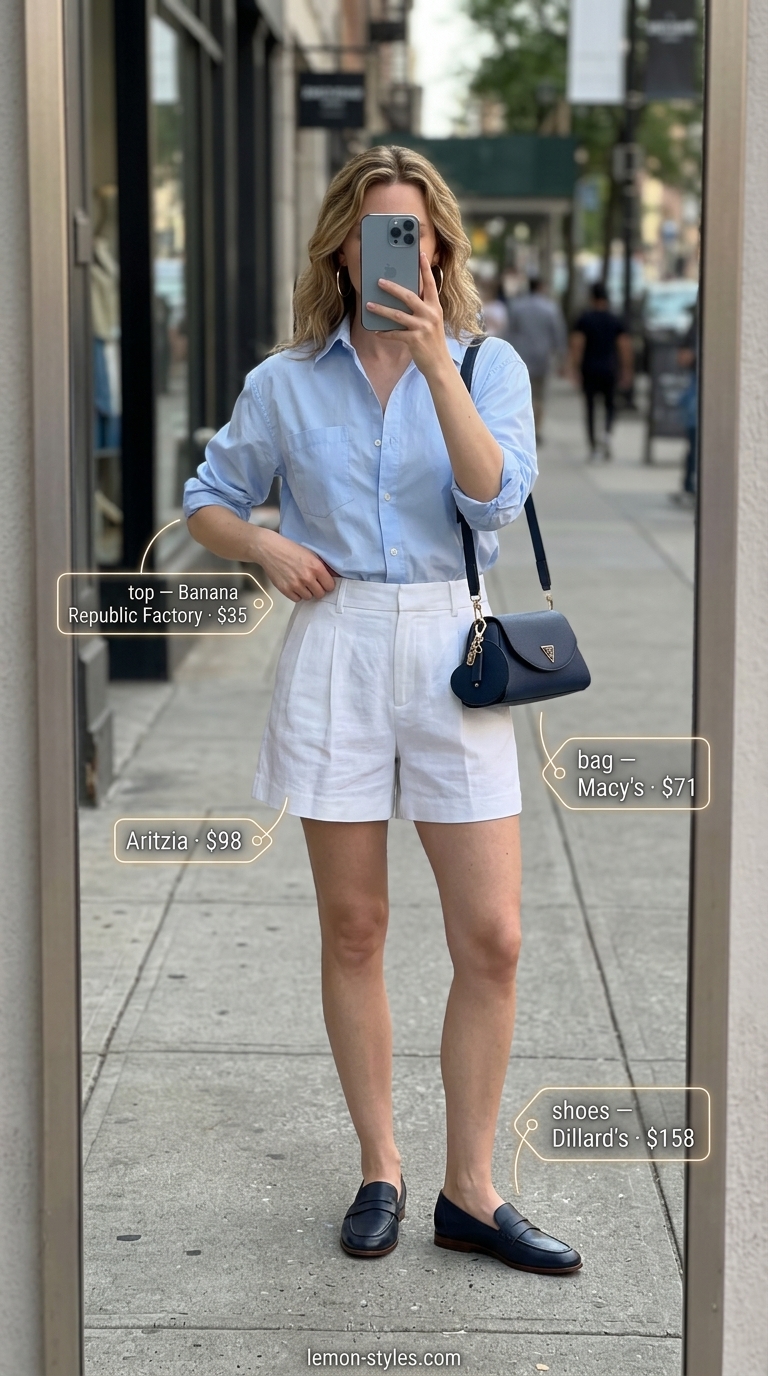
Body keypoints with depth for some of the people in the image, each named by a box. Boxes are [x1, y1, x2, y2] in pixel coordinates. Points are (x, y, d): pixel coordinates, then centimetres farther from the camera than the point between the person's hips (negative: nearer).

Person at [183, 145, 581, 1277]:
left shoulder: (489, 364, 3)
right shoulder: (286, 383, 6)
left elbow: (495, 497, -13)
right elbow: (208, 500, 16)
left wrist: (433, 360, -21)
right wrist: (264, 547, -4)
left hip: (453, 651, 0)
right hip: (334, 647, 1)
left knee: (492, 936, -4)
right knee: (353, 929, 6)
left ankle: (470, 1193, 9)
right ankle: (380, 1172, 21)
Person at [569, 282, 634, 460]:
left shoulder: (584, 319, -3)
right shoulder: (616, 321, 2)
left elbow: (577, 344, -8)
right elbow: (625, 346, 0)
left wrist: (574, 367, -4)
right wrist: (626, 370, 7)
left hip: (589, 370, -1)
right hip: (609, 370, 1)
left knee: (590, 407, 7)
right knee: (609, 405, 14)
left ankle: (593, 446, 6)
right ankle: (608, 434, -13)